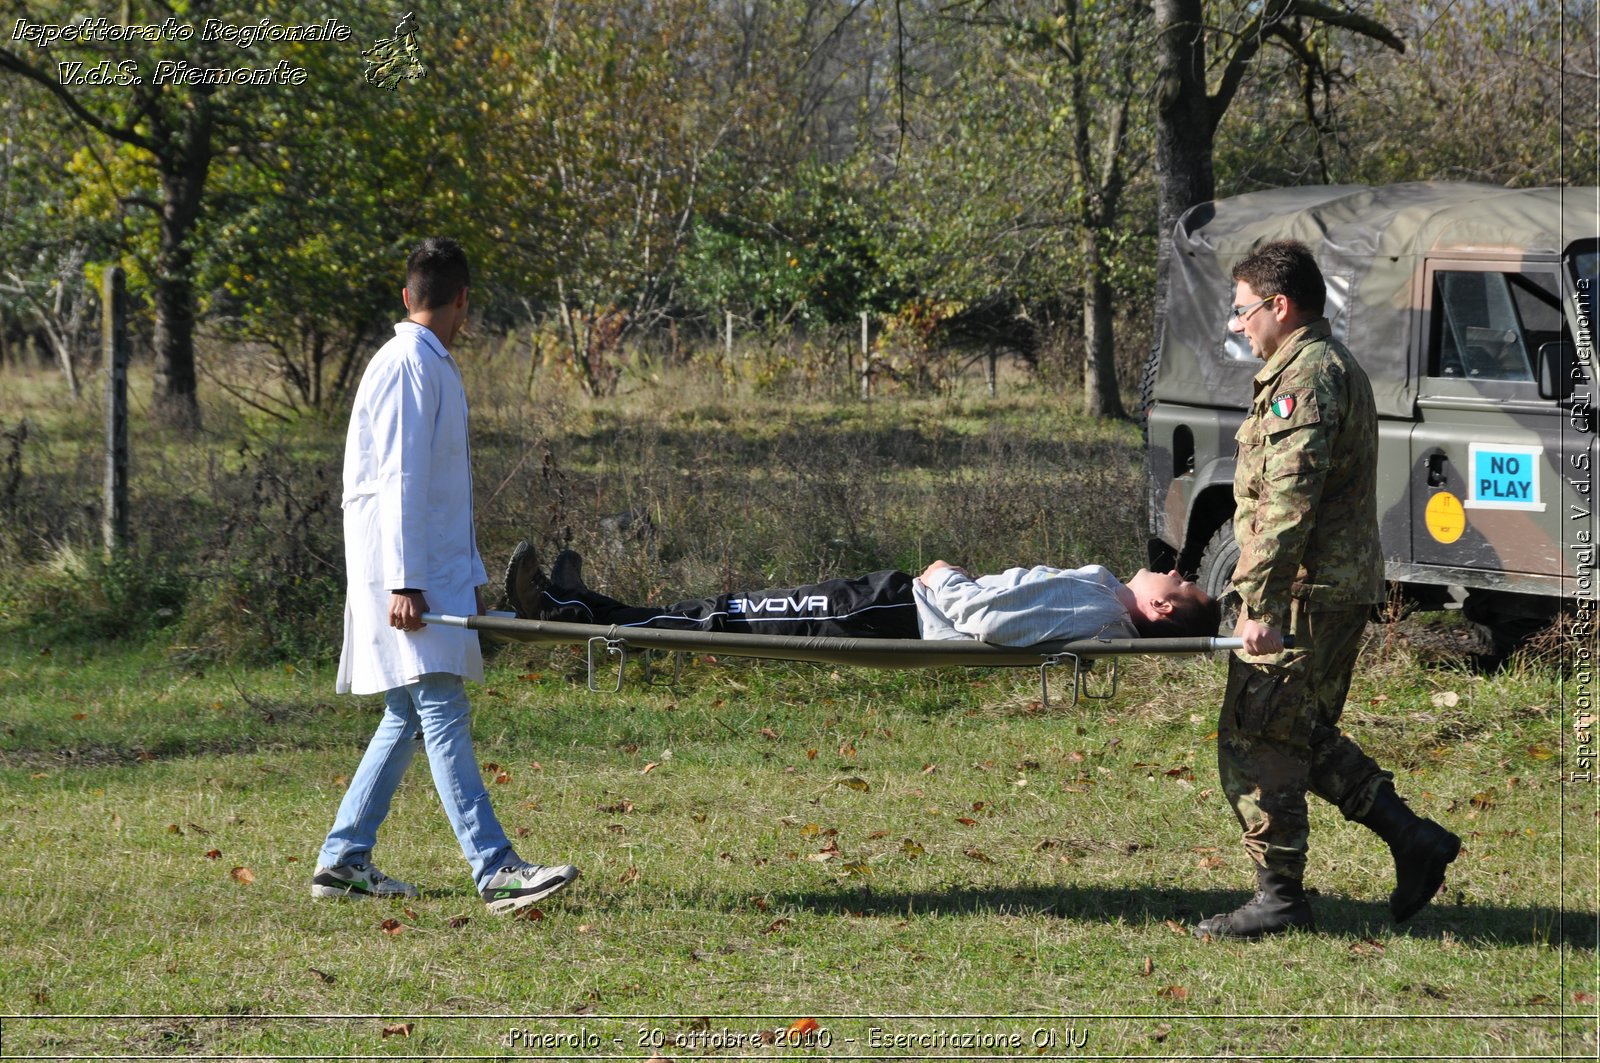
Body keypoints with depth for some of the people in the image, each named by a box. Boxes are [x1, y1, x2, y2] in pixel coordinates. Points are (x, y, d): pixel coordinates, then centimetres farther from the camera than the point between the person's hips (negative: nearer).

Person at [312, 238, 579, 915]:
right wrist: (403, 583, -22)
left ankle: (343, 860, 16)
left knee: (407, 718, 11)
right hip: (408, 574, -10)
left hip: (437, 573, 10)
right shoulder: (409, 365, -11)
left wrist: (470, 575, 23)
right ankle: (495, 871, -21)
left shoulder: (436, 368, 20)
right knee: (442, 713, -14)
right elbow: (399, 479, -17)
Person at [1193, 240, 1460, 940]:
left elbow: (1290, 498, -23)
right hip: (1346, 588, 11)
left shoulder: (1305, 376, -15)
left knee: (1255, 743, -5)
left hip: (1305, 593, -11)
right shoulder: (1338, 368, 20)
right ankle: (1414, 839, 14)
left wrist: (1259, 602, -25)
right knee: (1305, 736, 18)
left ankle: (1278, 896, -1)